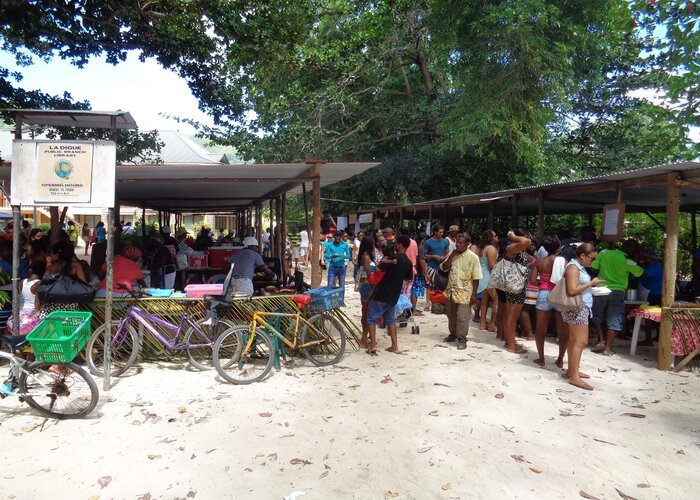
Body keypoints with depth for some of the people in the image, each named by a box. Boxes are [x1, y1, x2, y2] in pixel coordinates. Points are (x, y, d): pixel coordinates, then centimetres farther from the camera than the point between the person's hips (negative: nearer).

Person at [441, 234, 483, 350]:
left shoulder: (473, 257, -10)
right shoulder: (452, 254, 5)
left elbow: (476, 278, -9)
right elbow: (444, 268, 1)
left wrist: (474, 294, -11)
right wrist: (451, 256, -10)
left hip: (464, 292, -5)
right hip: (450, 290, 5)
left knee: (462, 317, -5)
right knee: (451, 315, 17)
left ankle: (462, 339, 5)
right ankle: (453, 334, 34)